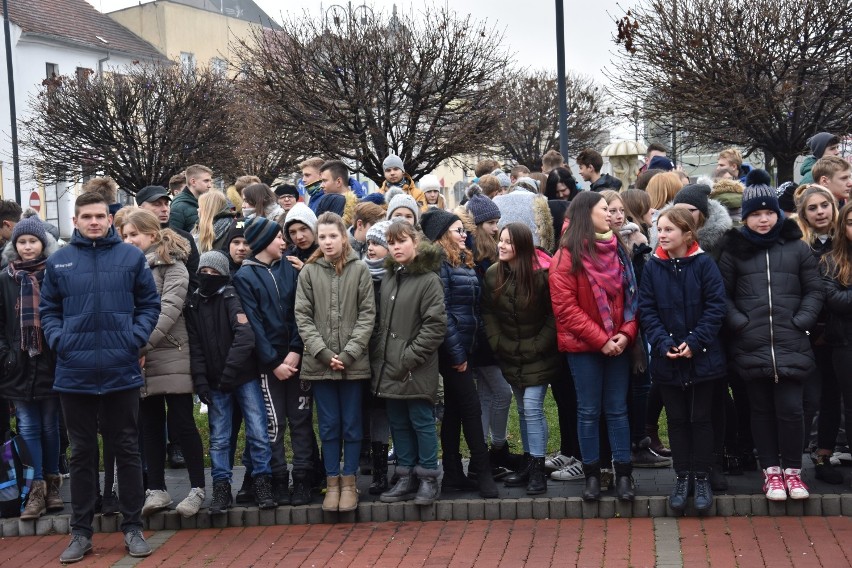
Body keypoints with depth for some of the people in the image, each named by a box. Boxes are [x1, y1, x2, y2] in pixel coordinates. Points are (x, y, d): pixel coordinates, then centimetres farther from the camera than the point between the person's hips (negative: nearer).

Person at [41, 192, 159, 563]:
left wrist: (137, 337, -9)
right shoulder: (58, 261, 6)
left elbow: (149, 304, 5)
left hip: (121, 371, -1)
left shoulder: (132, 257, 3)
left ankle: (133, 527, 17)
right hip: (75, 373, 1)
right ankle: (81, 532, 20)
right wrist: (57, 339, -7)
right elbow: (48, 309, 10)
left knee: (127, 450, 7)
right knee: (82, 454, 10)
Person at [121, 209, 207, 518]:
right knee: (150, 426, 10)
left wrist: (143, 344, -20)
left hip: (170, 355, -5)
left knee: (181, 424, -1)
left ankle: (197, 488, 8)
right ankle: (156, 489, 17)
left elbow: (170, 308, -13)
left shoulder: (171, 264, -2)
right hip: (138, 359, 5)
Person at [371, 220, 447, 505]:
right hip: (388, 368, 7)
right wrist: (378, 355, 7)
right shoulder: (388, 277, 12)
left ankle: (428, 478, 14)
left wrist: (409, 358, -16)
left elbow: (435, 325, -14)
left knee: (421, 421, 2)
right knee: (398, 423, 13)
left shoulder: (429, 279, -9)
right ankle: (406, 477, 24)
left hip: (416, 370, -7)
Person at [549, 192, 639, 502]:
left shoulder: (617, 249, 8)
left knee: (617, 409, 8)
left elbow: (630, 295, 8)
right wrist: (600, 339, -14)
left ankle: (623, 473, 14)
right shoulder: (568, 255, -7)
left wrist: (626, 333, -8)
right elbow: (565, 306, -12)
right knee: (589, 411, 5)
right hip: (583, 346, -4)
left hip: (617, 344, 4)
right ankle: (592, 474, 15)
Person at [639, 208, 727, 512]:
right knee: (677, 420, 11)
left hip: (702, 356, -2)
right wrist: (664, 344, -15)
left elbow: (715, 307, -9)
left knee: (700, 418, 8)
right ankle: (682, 476, 21)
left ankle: (701, 477, 19)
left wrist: (695, 342, -17)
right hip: (667, 359, 2)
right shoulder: (652, 267, 1)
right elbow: (647, 310, -2)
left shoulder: (704, 264, -6)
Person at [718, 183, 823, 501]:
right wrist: (739, 323, -9)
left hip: (791, 345, 0)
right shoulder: (734, 250, 5)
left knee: (790, 408, -2)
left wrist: (801, 322, -5)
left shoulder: (797, 247, 7)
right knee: (762, 409, 9)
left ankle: (792, 469, 15)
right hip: (750, 347, 0)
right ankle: (771, 469, 21)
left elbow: (814, 291, 8)